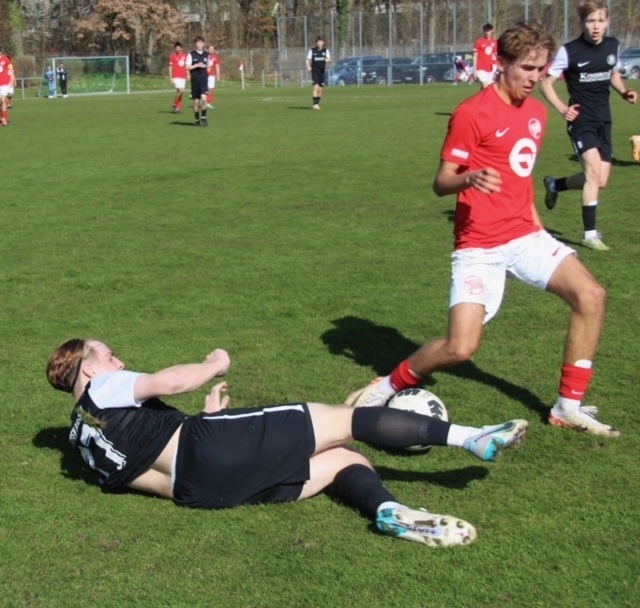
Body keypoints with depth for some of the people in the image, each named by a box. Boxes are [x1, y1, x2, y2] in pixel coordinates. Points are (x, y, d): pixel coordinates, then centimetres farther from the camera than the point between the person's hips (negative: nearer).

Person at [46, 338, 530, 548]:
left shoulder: (88, 438, 27)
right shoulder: (104, 389, 4)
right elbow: (170, 381, -15)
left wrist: (208, 415, 29)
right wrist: (215, 365, 5)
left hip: (199, 492, 8)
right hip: (210, 446, -8)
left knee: (345, 461, 8)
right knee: (345, 421, -5)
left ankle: (389, 510, -23)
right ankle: (468, 437, -11)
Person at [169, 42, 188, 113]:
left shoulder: (185, 55, 8)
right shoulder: (173, 56, -4)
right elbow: (170, 68, -3)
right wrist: (170, 78, -7)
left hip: (183, 77, 5)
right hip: (176, 77, -5)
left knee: (179, 91, 8)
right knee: (181, 90, -18)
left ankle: (178, 107, 16)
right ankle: (174, 105, 0)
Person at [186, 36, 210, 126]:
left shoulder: (207, 55, 9)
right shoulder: (191, 55, 1)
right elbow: (187, 67, -3)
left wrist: (205, 66, 4)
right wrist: (197, 65, -14)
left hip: (204, 79, 1)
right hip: (195, 80, -1)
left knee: (204, 98, -19)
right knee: (196, 101, 4)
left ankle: (204, 118, -7)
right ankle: (197, 120, 17)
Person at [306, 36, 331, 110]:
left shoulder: (326, 50, 6)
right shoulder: (312, 50, 1)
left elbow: (330, 60, -1)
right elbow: (308, 60, 5)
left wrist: (328, 60, -25)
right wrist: (308, 67, -14)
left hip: (322, 71, 3)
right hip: (315, 71, -3)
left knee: (320, 88, 6)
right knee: (316, 87, -17)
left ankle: (318, 103, 19)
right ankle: (315, 104, -18)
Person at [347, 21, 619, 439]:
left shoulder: (537, 111, 11)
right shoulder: (472, 113, -12)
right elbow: (441, 182, -12)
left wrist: (532, 213, 17)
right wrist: (469, 179, -32)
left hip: (525, 235, 7)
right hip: (480, 244, -7)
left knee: (591, 295, -10)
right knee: (460, 348, -17)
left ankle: (570, 405, 4)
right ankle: (390, 386, 10)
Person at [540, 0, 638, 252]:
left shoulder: (613, 46, 4)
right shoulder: (569, 51, -12)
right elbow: (546, 83, -6)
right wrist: (562, 108, -20)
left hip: (603, 121, 6)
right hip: (581, 120, -6)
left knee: (600, 181, 6)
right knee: (594, 170, -21)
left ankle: (554, 185, 33)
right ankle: (590, 234, -14)